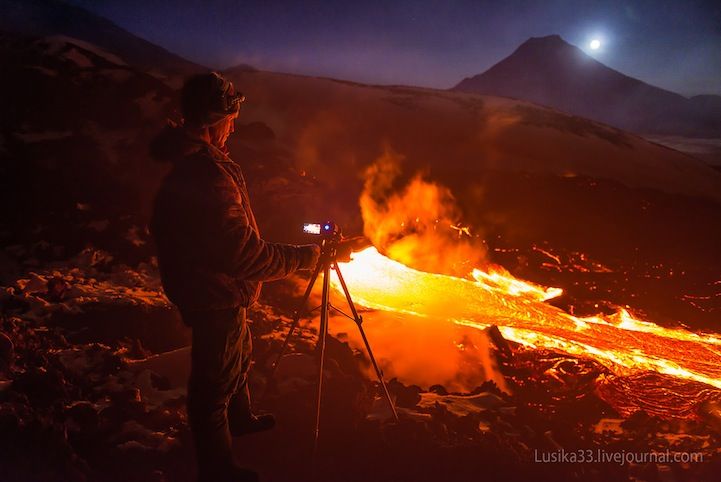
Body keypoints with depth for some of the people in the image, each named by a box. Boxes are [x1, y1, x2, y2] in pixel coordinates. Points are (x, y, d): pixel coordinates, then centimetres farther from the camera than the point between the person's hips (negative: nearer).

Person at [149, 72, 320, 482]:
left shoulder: (193, 161, 1)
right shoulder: (205, 175, -32)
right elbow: (244, 253, -30)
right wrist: (305, 256, -21)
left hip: (219, 289, 10)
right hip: (215, 297, -10)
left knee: (238, 359, 29)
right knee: (216, 379, 8)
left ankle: (241, 419, 54)